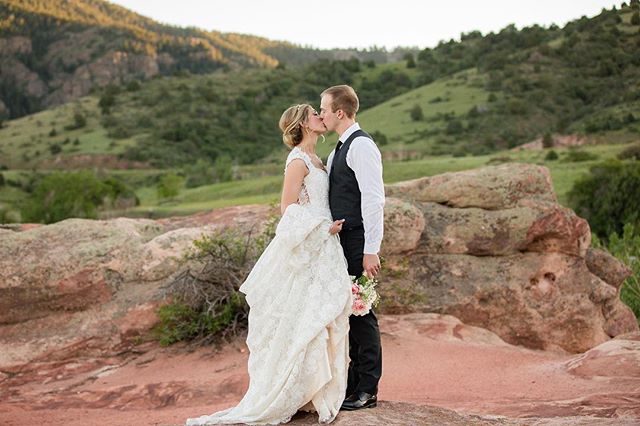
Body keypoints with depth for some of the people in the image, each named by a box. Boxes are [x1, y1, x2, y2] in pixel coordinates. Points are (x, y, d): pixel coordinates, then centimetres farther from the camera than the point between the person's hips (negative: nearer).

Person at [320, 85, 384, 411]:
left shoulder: (361, 146, -12)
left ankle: (367, 391, 5)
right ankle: (353, 384, 22)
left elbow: (374, 200, -18)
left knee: (361, 313, -4)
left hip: (358, 244, -10)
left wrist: (371, 250, -21)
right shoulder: (340, 149, 18)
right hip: (341, 242, 10)